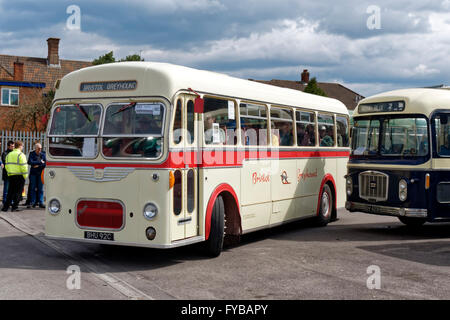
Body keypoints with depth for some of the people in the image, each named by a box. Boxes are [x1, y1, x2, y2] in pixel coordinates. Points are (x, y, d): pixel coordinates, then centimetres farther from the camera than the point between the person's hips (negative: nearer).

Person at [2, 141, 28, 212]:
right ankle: (15, 207, 0)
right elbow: (23, 166, -15)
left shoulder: (9, 155, 13)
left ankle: (5, 207, 11)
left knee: (10, 192, 12)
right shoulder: (21, 155, -11)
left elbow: (6, 165, 14)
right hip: (19, 176, -6)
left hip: (11, 176, 6)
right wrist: (25, 175, -8)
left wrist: (9, 172, 18)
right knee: (18, 192, 0)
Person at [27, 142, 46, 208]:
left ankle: (41, 203, 2)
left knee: (40, 188, 0)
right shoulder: (32, 154, 1)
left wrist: (38, 165, -12)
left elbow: (45, 163, -2)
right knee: (33, 188, 1)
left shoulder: (43, 154, 5)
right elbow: (30, 162, -14)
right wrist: (40, 162, -14)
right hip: (33, 173, -1)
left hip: (40, 173, 1)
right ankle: (32, 202, 6)